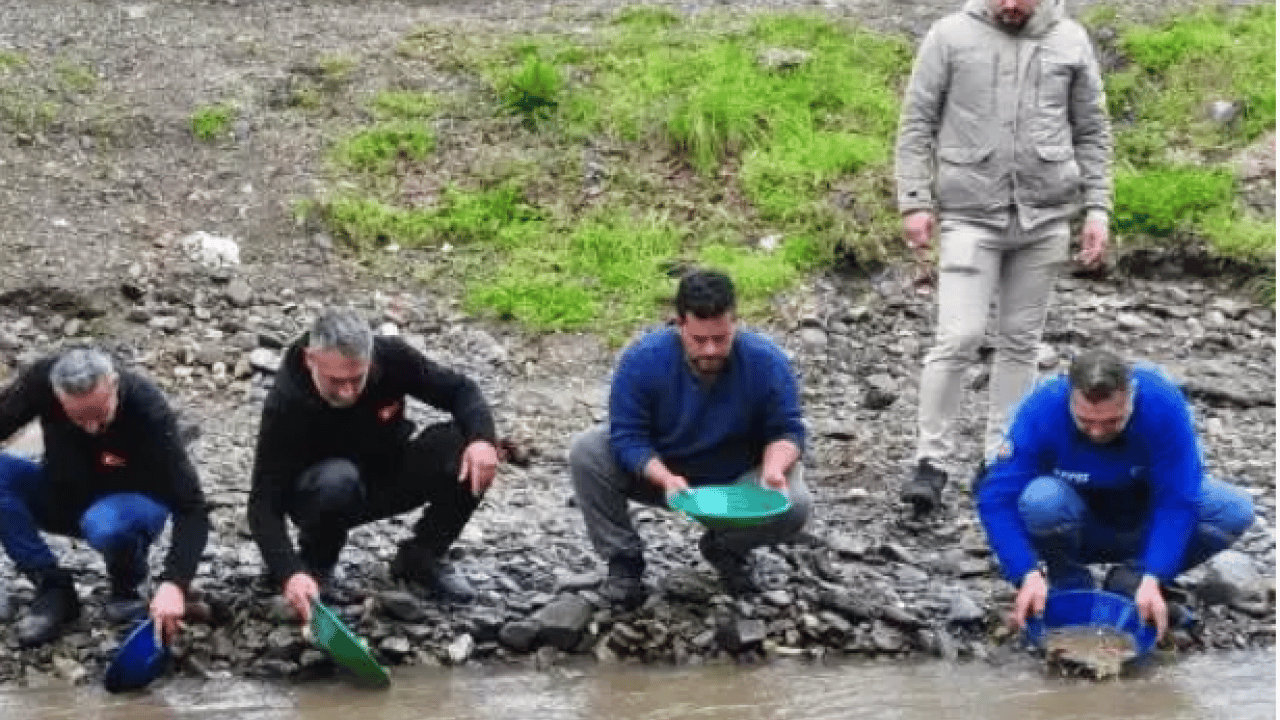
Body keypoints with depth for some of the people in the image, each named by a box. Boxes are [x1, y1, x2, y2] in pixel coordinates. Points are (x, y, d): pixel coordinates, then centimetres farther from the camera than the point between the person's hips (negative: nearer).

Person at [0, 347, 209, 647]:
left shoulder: (149, 411, -31)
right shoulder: (42, 379, -25)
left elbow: (191, 509, -32)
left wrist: (173, 582, -46)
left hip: (132, 501, -3)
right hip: (61, 497, 4)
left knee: (106, 524, -39)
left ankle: (126, 588, -5)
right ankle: (53, 589, -13)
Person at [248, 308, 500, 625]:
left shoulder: (392, 358, -22)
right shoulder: (286, 404, -30)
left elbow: (460, 389, -9)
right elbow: (264, 504, -30)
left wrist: (482, 438, -31)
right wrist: (290, 573, -46)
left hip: (387, 482, 4)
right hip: (322, 493, -4)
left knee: (465, 451, -23)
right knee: (337, 481, -40)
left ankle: (420, 558, 0)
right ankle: (316, 562, -7)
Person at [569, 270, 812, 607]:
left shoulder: (767, 362, -21)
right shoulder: (642, 360, -24)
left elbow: (787, 431, -12)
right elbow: (627, 436, -22)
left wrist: (774, 467, -35)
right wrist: (665, 478, -41)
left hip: (736, 480, 1)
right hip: (659, 474, 0)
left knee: (795, 504, -28)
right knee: (586, 451, -25)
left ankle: (724, 548, 6)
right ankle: (623, 558, -7)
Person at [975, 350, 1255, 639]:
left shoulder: (1163, 404, -27)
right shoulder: (1041, 411, -27)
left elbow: (1177, 500, -28)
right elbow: (996, 498, -28)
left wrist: (1151, 579, -39)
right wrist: (1028, 575, -41)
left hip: (1142, 527, 1)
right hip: (1079, 534, -1)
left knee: (1235, 511, -24)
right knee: (1041, 500, -36)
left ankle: (1130, 581, -5)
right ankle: (1071, 587, -6)